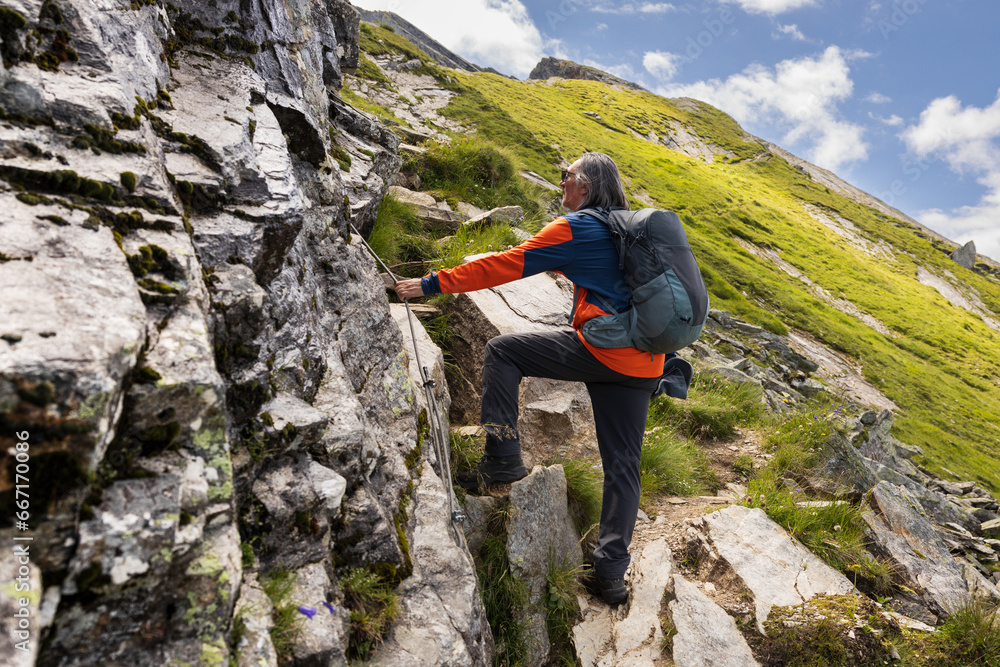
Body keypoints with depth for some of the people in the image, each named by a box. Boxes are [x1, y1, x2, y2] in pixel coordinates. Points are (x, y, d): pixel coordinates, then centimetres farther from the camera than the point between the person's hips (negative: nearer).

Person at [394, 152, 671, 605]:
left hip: (599, 350, -8)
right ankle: (611, 572, 14)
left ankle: (503, 458, 1)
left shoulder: (574, 229, -4)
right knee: (622, 465, 11)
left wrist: (432, 284, -3)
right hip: (644, 364, 8)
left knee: (502, 351, 5)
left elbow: (505, 265, -7)